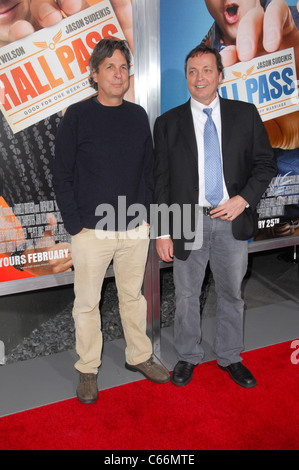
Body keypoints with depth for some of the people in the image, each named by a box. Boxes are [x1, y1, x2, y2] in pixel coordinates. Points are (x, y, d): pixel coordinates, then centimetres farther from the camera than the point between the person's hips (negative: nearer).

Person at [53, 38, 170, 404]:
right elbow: (62, 176, -4)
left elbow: (148, 170, 12)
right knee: (87, 302, 8)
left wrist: (144, 214, 4)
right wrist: (75, 224, -9)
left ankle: (139, 356, 35)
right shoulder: (77, 116, -4)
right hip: (92, 231, -3)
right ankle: (87, 370, 25)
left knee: (133, 295, 17)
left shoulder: (138, 116, 7)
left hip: (135, 229, 4)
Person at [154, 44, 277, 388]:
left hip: (233, 221, 1)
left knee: (231, 294, 14)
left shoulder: (245, 115, 4)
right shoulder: (168, 123, 2)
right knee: (186, 296, 11)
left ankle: (229, 357, 35)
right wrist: (162, 232, -4)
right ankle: (188, 357, 32)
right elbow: (161, 181, 0)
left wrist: (244, 198, -11)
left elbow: (265, 163, 6)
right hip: (188, 222, -1)